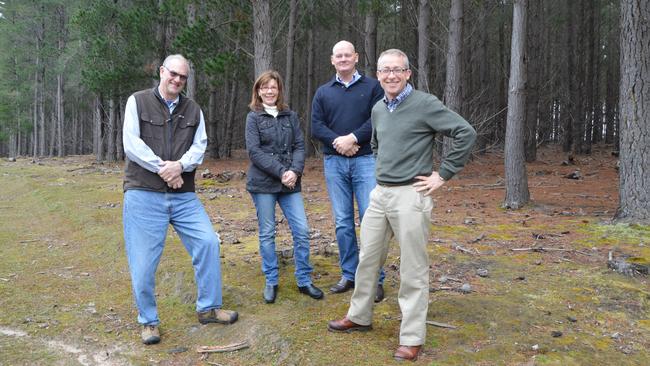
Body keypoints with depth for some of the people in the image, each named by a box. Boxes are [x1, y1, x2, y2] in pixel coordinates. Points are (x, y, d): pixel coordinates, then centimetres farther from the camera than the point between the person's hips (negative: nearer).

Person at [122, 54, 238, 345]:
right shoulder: (138, 101, 3)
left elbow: (199, 146, 3)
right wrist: (162, 168, -12)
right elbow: (131, 143, -7)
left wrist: (180, 165, -17)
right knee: (143, 259, -1)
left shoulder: (193, 110, 13)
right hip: (144, 193, -3)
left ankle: (208, 308, 12)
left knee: (208, 242, -4)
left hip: (183, 194, 4)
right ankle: (148, 321, 17)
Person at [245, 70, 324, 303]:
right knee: (267, 233, 5)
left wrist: (295, 171, -13)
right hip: (263, 183, -2)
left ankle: (304, 281, 13)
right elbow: (254, 151, -8)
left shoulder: (290, 116, 9)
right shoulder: (254, 117, 2)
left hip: (290, 183, 2)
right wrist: (281, 172, -16)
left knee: (302, 231, -1)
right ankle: (271, 282, 19)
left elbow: (299, 146, 5)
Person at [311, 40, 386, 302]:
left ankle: (375, 279, 5)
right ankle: (349, 275, 18)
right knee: (342, 223, 7)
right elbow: (316, 126, 4)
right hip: (334, 162, 3)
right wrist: (337, 141, -12)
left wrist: (352, 138, -16)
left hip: (365, 160, -3)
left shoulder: (372, 87, 5)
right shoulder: (323, 92, 13)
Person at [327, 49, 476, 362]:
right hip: (379, 194, 7)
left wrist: (443, 175, -12)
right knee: (367, 258, 15)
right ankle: (359, 316, 33)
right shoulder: (378, 109, 12)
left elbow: (466, 133, -13)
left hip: (410, 196, -7)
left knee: (413, 270, 0)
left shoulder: (425, 104, -10)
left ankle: (412, 338, 12)